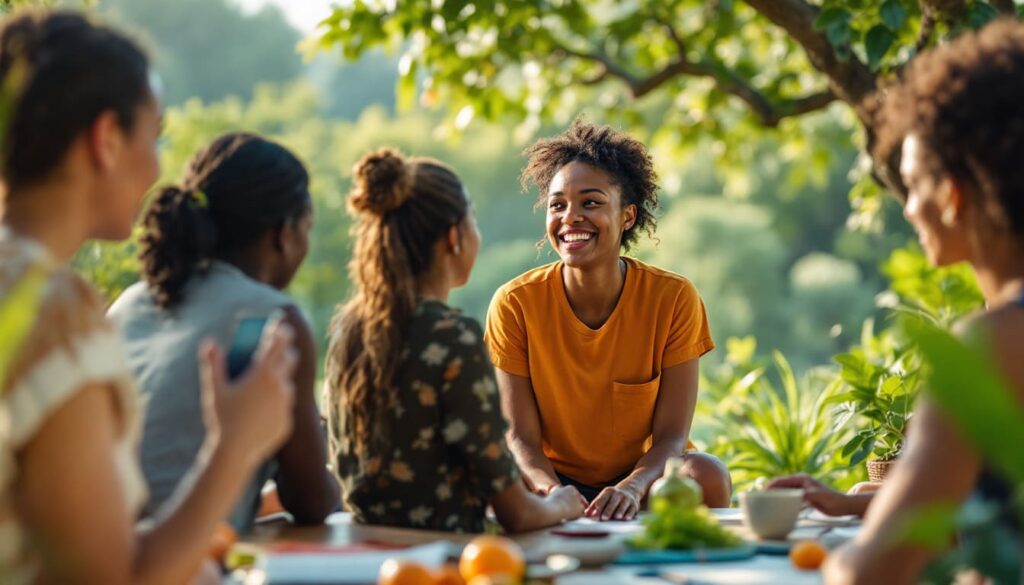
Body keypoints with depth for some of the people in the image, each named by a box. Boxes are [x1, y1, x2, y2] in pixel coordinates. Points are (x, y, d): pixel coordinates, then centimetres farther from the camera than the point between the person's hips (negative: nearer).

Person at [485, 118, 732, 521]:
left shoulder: (673, 299, -11)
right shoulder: (516, 304, -10)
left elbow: (672, 436, -13)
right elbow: (520, 436, -11)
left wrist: (632, 487, -36)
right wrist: (550, 490, -34)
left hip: (645, 477, 1)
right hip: (557, 476, 0)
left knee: (707, 476, -32)